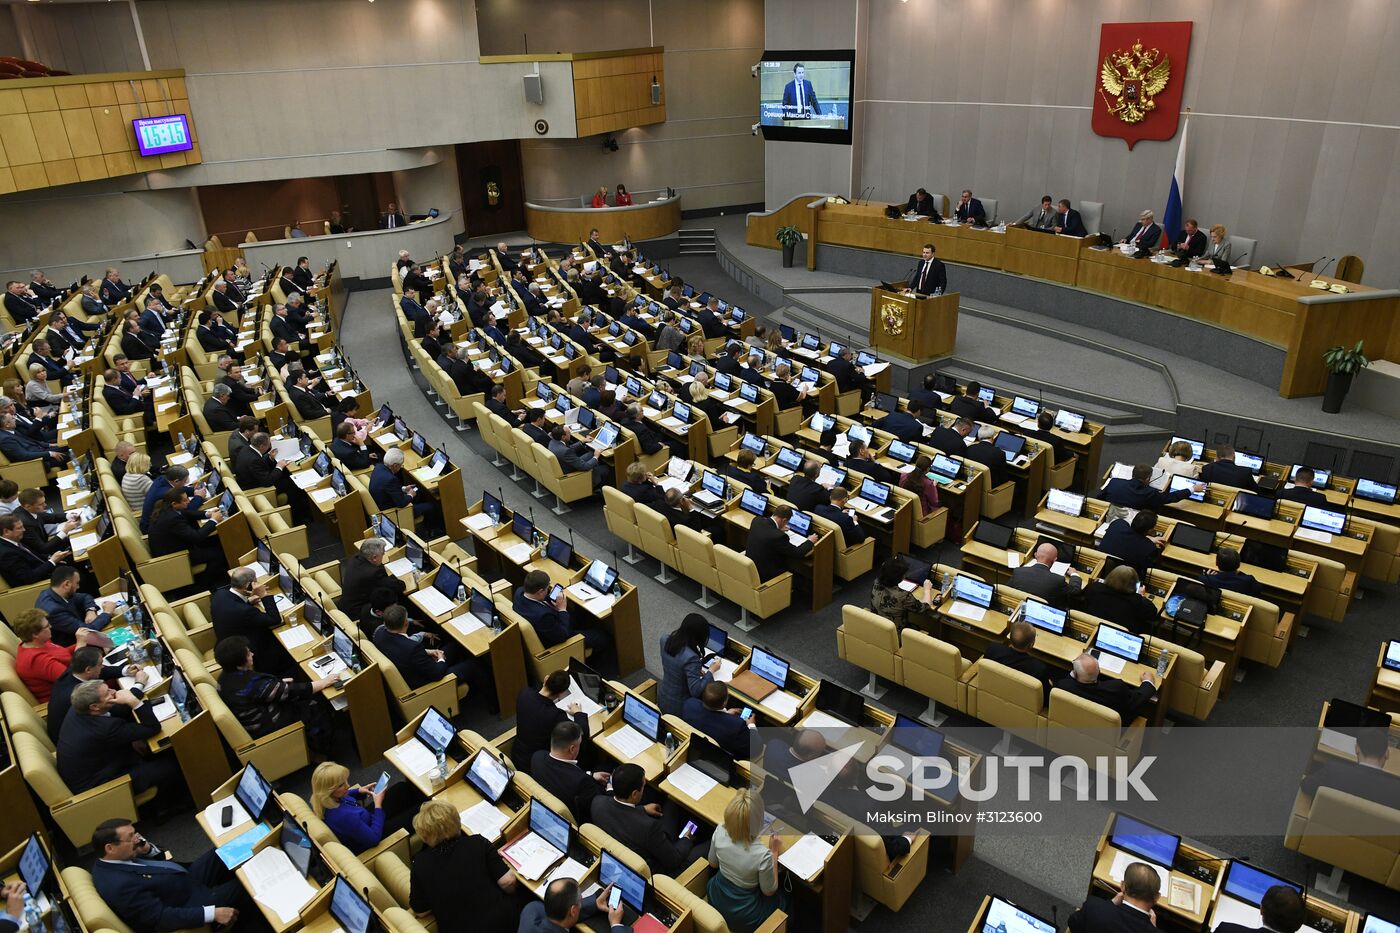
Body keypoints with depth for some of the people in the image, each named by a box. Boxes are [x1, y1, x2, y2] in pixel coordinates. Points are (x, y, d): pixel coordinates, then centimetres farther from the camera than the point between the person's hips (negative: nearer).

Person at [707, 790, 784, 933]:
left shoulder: (720, 832, -23)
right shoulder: (762, 855, -36)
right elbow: (769, 891, -15)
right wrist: (774, 852, -9)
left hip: (715, 899, 4)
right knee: (782, 899, 26)